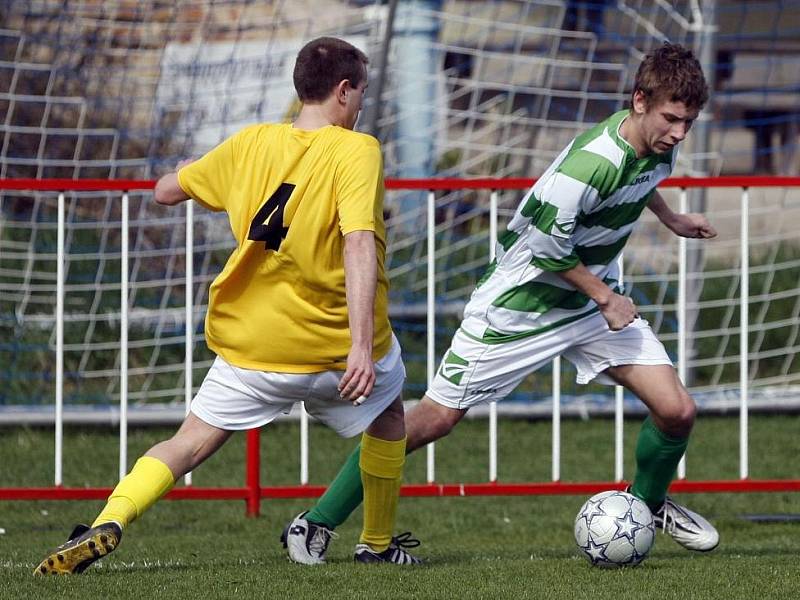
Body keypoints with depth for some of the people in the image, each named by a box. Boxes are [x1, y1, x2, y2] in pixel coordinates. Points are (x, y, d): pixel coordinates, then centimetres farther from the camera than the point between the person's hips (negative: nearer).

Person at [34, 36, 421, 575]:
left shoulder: (252, 143, 3)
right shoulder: (357, 151, -10)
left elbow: (166, 191, 15)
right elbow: (359, 246, -23)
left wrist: (184, 170, 40)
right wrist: (360, 345, -29)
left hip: (251, 349, 2)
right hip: (335, 346, -2)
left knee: (190, 444, 6)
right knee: (388, 412, 28)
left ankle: (109, 523, -19)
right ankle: (377, 545, 36)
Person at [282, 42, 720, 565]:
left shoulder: (658, 143, -7)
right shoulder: (594, 162, -33)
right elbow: (547, 247, -24)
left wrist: (671, 218, 31)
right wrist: (606, 299, -15)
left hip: (594, 295, 7)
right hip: (522, 302, -7)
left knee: (676, 411, -5)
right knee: (435, 419, -4)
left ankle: (649, 504, 27)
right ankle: (317, 525, 8)